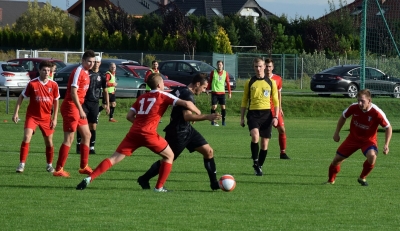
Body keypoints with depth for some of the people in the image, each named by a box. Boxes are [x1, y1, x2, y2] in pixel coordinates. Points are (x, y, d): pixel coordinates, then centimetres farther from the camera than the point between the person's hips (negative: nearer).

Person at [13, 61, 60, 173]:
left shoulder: (53, 85, -4)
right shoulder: (32, 83, -11)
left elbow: (56, 101, 7)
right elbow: (21, 97, 0)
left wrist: (54, 118, 3)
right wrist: (16, 112, -5)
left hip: (46, 117, 2)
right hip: (32, 116, -2)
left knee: (49, 142, 7)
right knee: (26, 138, -18)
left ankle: (50, 165, 28)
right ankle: (22, 164, -10)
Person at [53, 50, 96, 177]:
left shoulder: (86, 73, 13)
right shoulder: (78, 72, -16)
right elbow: (73, 92, -22)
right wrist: (80, 110, -26)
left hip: (78, 108, 10)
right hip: (70, 106, -10)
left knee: (87, 135, 15)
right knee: (69, 139, -9)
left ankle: (84, 167, 24)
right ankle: (58, 170, -6)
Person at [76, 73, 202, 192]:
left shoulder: (142, 97, 21)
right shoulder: (163, 96, 7)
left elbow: (129, 116, 15)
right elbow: (186, 104, 0)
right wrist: (198, 113, 15)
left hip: (134, 132, 5)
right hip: (148, 133, -4)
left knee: (114, 158, 2)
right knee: (169, 156, 16)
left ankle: (89, 178, -12)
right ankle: (159, 187, 11)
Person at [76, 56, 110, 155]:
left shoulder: (101, 76, 11)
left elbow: (105, 91, 17)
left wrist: (107, 104, 11)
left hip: (94, 103, 3)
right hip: (84, 102, -3)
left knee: (93, 126, 2)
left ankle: (91, 147, 8)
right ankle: (79, 145, -6)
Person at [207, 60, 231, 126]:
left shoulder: (225, 73, 5)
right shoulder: (213, 72, 0)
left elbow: (227, 83, 11)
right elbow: (210, 81, 9)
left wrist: (229, 92, 8)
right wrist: (208, 89, 4)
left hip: (222, 92, 2)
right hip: (214, 92, -2)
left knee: (223, 107, -2)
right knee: (214, 106, -9)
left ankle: (223, 121, 8)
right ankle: (212, 121, 1)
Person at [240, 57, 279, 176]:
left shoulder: (271, 82, 7)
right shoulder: (249, 83, 7)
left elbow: (276, 101, 9)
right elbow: (244, 101, 12)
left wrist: (276, 117, -2)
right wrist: (242, 118, 7)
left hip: (267, 113, 1)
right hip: (253, 113, -1)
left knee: (265, 143, 3)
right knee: (255, 135, -26)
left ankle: (259, 166, 18)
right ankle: (255, 162, -14)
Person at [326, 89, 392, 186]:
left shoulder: (377, 112, -27)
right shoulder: (354, 107, -19)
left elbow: (388, 127, -13)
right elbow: (343, 116, 4)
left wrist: (386, 145, -21)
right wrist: (336, 133, 7)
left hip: (368, 140, -3)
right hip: (353, 138, 3)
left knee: (372, 156, -33)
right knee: (337, 159, 3)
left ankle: (362, 178, -6)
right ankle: (331, 180, 30)